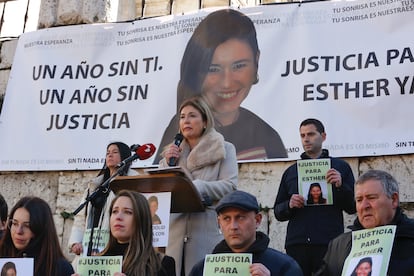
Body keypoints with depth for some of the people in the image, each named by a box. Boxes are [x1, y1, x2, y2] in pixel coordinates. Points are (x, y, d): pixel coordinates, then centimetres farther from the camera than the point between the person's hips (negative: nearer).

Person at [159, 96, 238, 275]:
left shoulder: (224, 149, 9)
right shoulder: (174, 151, 20)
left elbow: (230, 186, -5)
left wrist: (196, 187, -18)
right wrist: (167, 163, 1)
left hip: (208, 230, -3)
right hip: (175, 231, 3)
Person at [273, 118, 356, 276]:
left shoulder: (340, 167, 9)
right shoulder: (290, 172, 16)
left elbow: (353, 208, 5)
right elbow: (278, 212, 16)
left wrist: (341, 185, -11)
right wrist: (289, 205, -5)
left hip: (330, 244, -2)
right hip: (296, 244, 2)